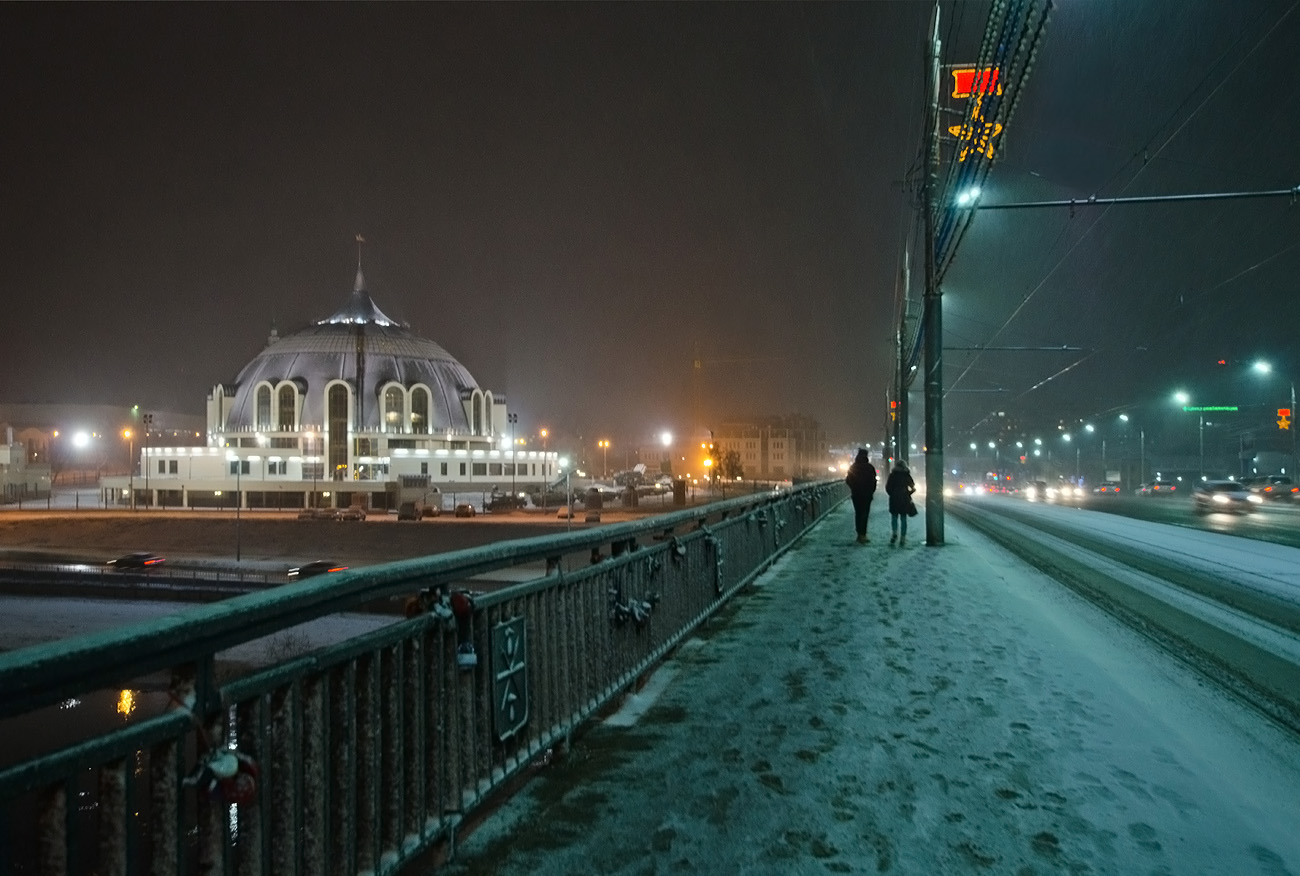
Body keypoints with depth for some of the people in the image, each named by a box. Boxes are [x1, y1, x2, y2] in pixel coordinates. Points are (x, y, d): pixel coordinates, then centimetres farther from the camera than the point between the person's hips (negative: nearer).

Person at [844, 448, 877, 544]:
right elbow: (873, 481, -8)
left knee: (858, 513, 12)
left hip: (856, 494, 3)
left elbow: (848, 480, 5)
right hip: (866, 494, -3)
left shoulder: (853, 467, 1)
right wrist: (872, 491, 6)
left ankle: (859, 534, 15)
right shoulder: (870, 467, -9)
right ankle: (862, 535, -10)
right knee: (864, 514, -2)